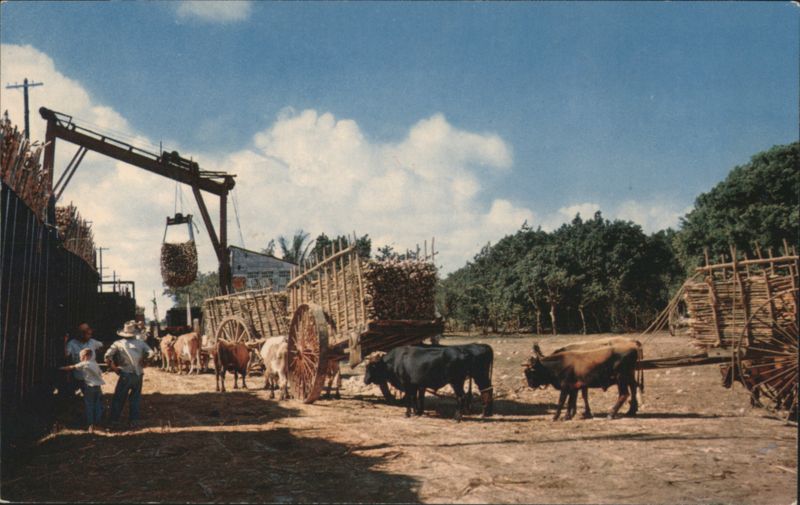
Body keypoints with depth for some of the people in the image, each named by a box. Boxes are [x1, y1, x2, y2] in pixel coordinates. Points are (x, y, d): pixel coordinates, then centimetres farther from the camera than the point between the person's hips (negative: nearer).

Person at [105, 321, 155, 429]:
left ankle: (114, 420, 14)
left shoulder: (118, 344, -1)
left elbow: (107, 356, -11)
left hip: (125, 375, -2)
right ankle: (134, 420, 14)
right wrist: (143, 362, 7)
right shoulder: (140, 343, 4)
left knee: (118, 398, 11)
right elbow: (152, 354, -5)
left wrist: (113, 368, -1)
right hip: (139, 375, 2)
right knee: (135, 398, 15)